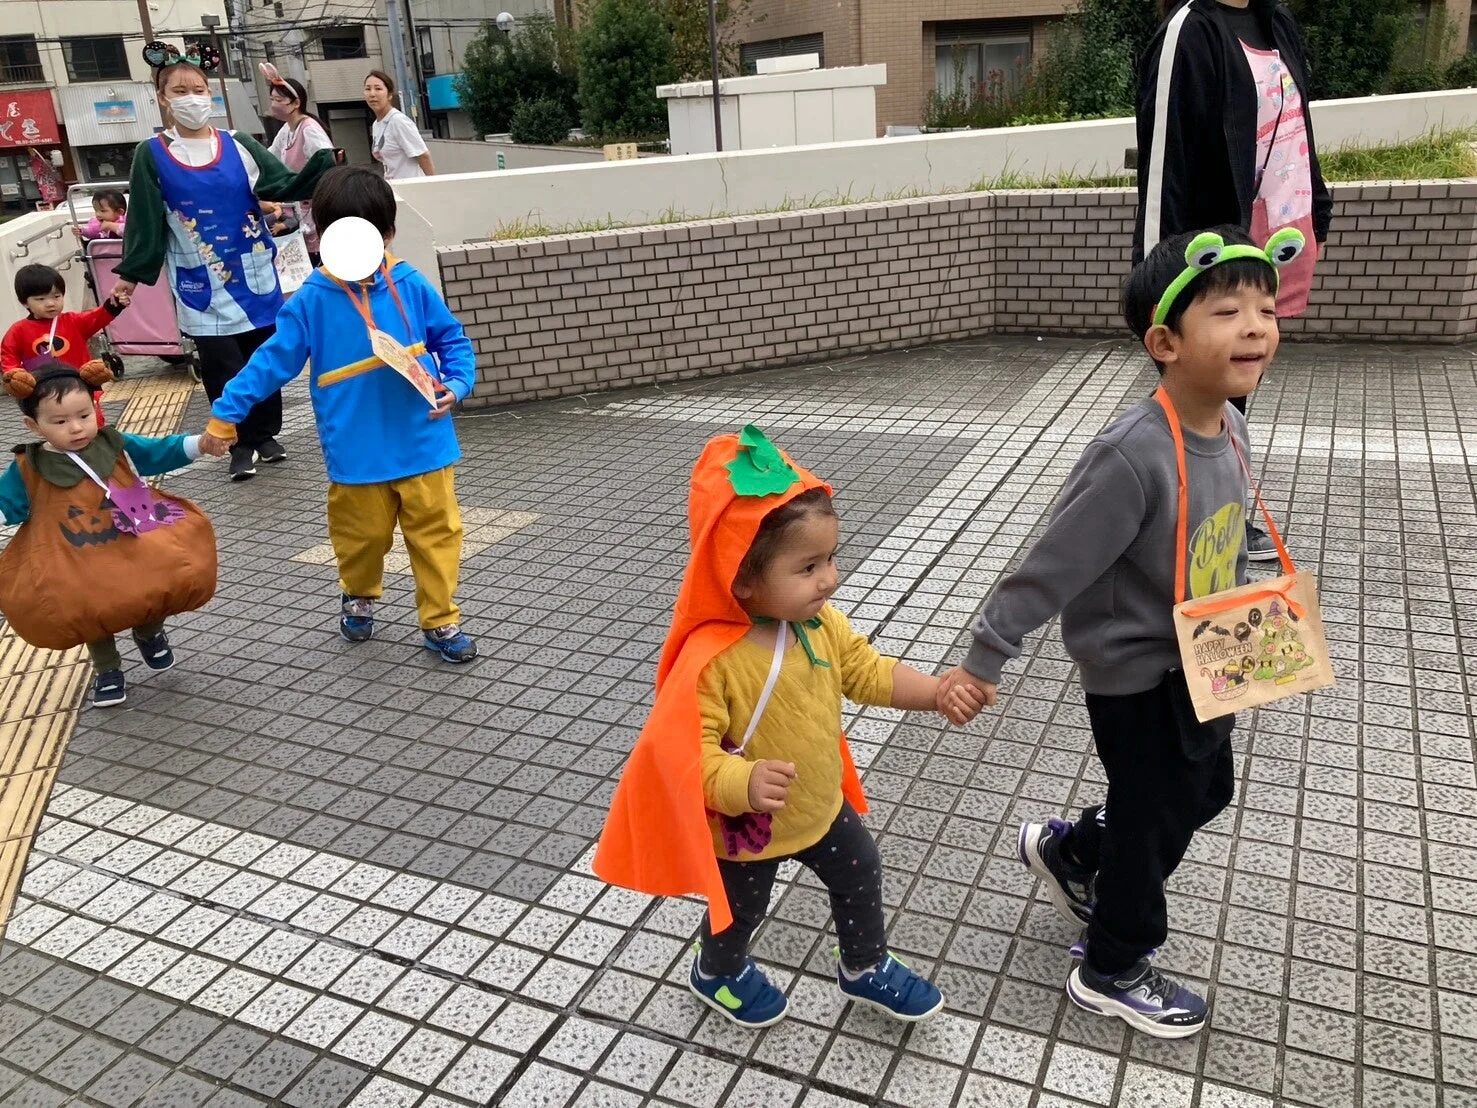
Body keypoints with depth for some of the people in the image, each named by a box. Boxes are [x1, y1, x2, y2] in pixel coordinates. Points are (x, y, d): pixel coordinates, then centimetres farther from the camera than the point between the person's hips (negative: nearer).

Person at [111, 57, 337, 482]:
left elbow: (286, 187, -3)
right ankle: (241, 444, 12)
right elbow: (146, 221, 0)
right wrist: (131, 273, -2)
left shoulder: (239, 146, 4)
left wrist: (323, 166, -19)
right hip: (202, 286, -2)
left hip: (254, 276, 2)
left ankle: (267, 434, 25)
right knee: (221, 367, -1)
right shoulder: (151, 156, 0)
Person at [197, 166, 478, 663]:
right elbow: (272, 360, 0)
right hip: (356, 452, 0)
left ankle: (441, 621, 19)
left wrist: (455, 385, -11)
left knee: (436, 533, 5)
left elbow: (452, 340, 7)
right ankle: (358, 596, 44)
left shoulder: (411, 287, -3)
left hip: (422, 445, 0)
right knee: (363, 536, 14)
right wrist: (225, 412, 0)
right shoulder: (312, 299, -4)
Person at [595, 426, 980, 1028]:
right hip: (746, 827, -5)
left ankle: (865, 968, 53)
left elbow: (868, 672, -2)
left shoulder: (821, 624, -15)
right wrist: (745, 785, -53)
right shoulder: (709, 660, -37)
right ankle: (717, 973, 56)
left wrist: (939, 691, -14)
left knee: (862, 874, 24)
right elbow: (688, 753, -36)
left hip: (822, 805, 6)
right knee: (740, 911, 22)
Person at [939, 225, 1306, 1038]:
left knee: (1205, 792, 26)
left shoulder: (1228, 424, -6)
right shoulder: (1134, 455, -33)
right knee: (1153, 822, 10)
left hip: (1196, 661, 8)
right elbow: (1053, 567, -29)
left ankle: (1066, 851, 49)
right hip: (1136, 678, -8)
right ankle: (1113, 973, 37)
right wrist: (984, 660, -23)